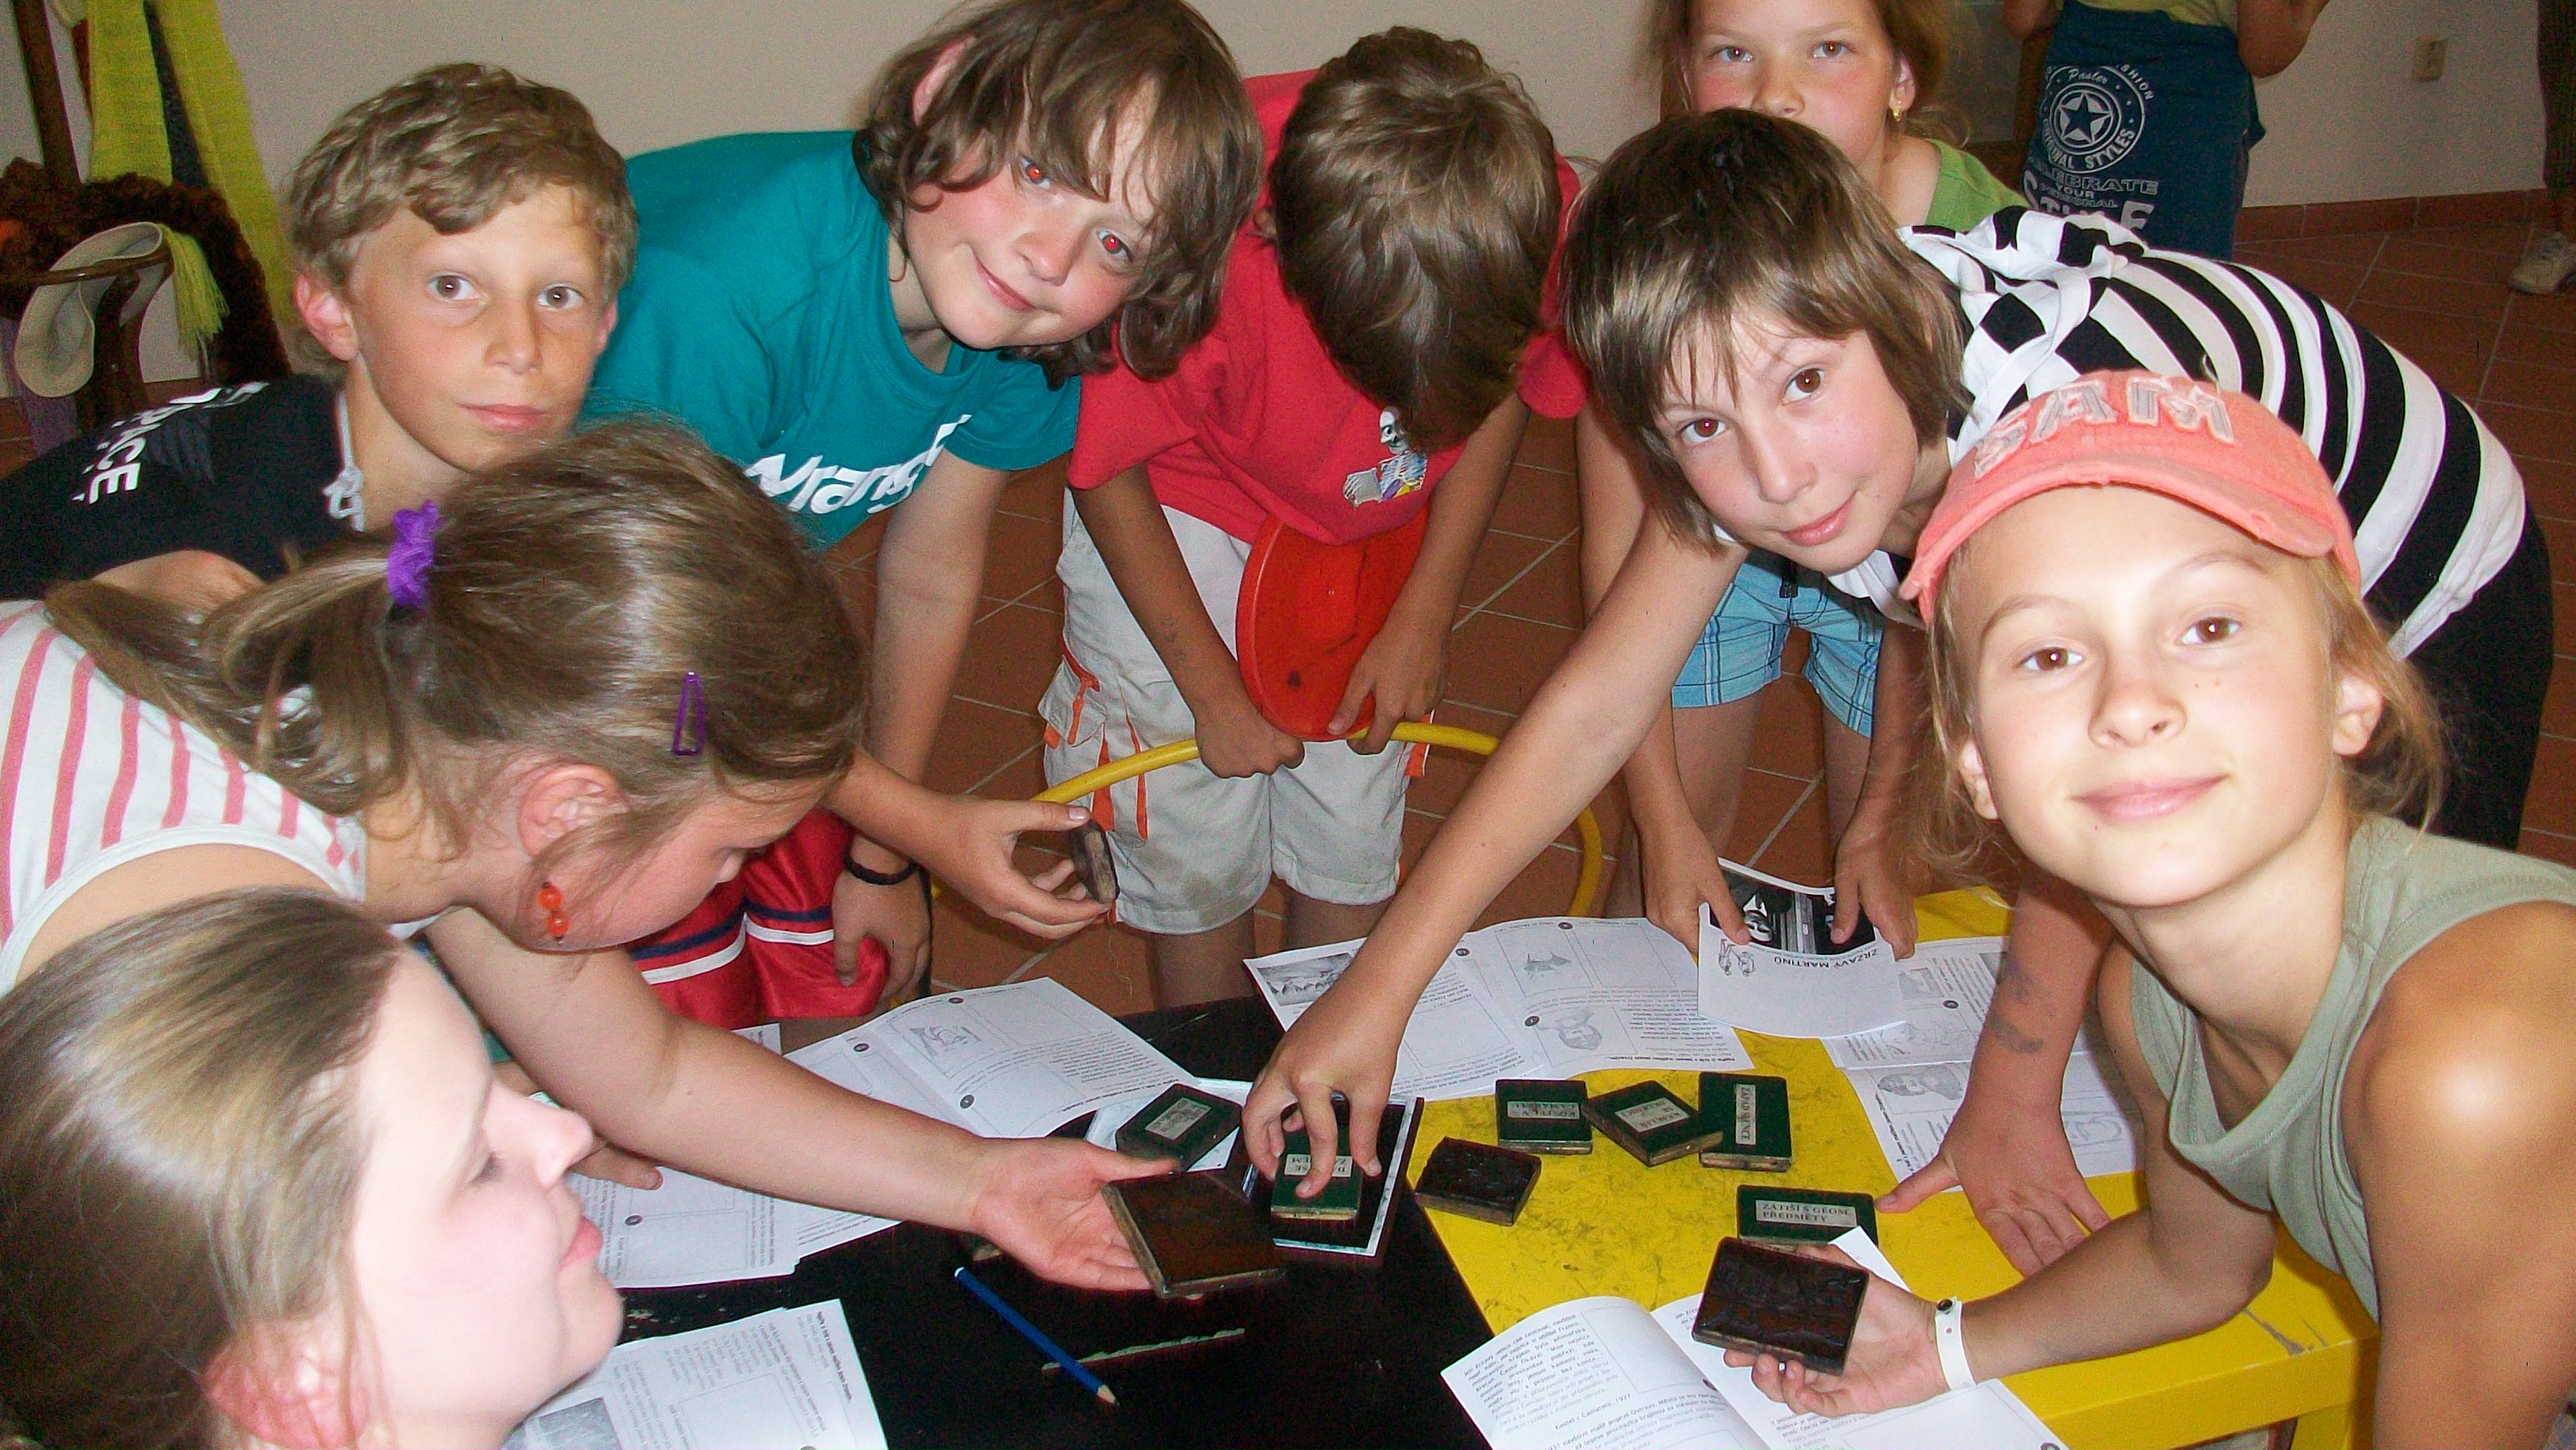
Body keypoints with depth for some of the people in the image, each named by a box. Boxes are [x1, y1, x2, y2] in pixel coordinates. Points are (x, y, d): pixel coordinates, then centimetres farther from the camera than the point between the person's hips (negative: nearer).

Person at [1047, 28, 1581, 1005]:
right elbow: (1106, 469, -18)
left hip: (1378, 538, 3)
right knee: (1202, 856, 1)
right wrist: (1214, 690, -12)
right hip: (1177, 529, -3)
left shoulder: (1537, 211, -27)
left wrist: (1424, 618, -6)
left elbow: (1501, 394, -4)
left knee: (1355, 850, 7)